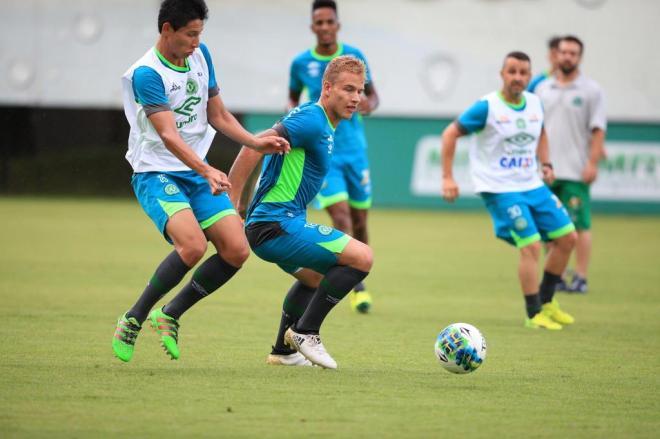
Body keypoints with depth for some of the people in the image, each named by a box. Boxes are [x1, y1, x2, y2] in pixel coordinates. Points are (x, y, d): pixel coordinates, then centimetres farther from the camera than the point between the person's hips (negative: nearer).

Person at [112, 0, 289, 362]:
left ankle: (170, 315, 9)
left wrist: (256, 143, 3)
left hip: (198, 174, 7)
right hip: (157, 174, -7)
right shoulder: (146, 74, -17)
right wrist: (208, 171, -40)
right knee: (192, 246, -29)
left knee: (236, 251, -9)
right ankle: (133, 320, -11)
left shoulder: (200, 56, 7)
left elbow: (217, 115, 17)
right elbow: (168, 135, -27)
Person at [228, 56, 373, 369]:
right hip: (278, 225, -11)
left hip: (269, 224, 11)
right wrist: (230, 203, -24)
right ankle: (306, 331, -6)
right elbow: (255, 147, -24)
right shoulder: (313, 121, -16)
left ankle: (283, 349, 38)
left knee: (315, 278, 34)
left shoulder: (321, 122, 15)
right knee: (361, 258, -14)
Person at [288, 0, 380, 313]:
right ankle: (356, 286, -12)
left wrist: (369, 105, -12)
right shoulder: (301, 64, -1)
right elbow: (293, 99, 15)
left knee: (359, 220, 8)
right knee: (340, 214, -16)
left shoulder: (354, 57, 0)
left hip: (354, 149, 2)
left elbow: (372, 93, 11)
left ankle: (359, 281, 28)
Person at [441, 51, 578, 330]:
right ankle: (534, 315, -4)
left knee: (567, 238, 5)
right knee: (531, 246, -17)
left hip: (532, 186, 7)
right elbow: (450, 134, -8)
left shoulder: (535, 103, 5)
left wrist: (546, 164, 9)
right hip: (500, 189, -7)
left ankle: (546, 302, 21)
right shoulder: (487, 107, -14)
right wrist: (447, 178, -13)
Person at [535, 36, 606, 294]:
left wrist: (592, 163, -13)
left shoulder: (590, 90, -1)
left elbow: (598, 130, -5)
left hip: (575, 173, -5)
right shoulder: (543, 89, 13)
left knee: (579, 225, -6)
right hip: (545, 171, 5)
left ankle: (580, 279, -3)